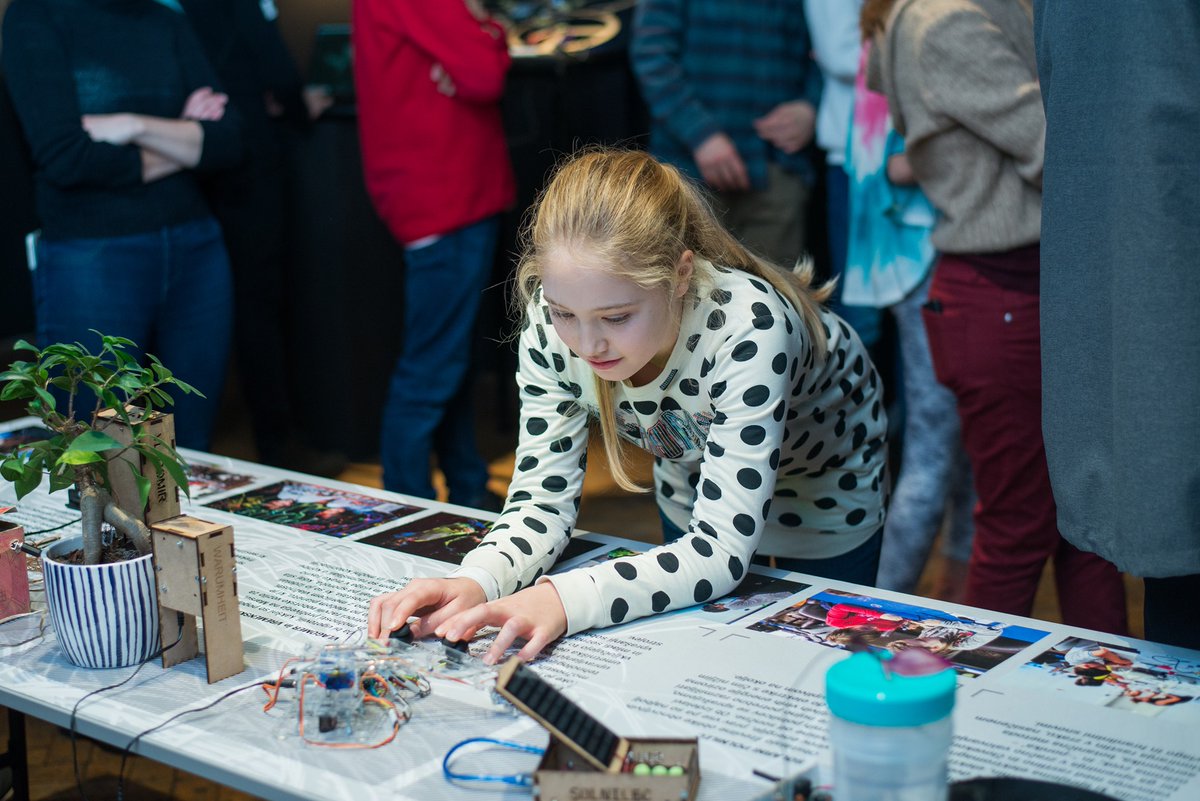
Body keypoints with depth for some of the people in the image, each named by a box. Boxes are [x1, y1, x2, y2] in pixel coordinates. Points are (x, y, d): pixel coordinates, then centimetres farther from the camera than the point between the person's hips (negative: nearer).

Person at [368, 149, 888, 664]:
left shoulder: (747, 328, -44)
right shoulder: (553, 323, -30)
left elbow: (721, 549, -44)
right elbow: (543, 496, -23)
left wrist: (566, 600, -58)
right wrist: (476, 583, -44)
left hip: (822, 498, -3)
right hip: (688, 500, 3)